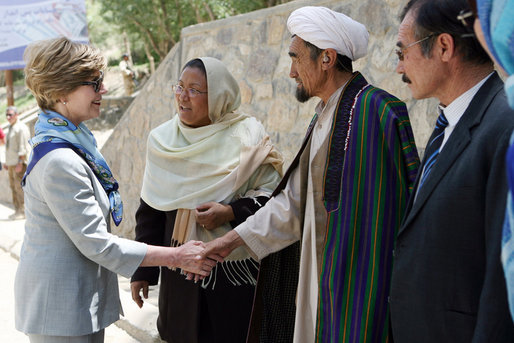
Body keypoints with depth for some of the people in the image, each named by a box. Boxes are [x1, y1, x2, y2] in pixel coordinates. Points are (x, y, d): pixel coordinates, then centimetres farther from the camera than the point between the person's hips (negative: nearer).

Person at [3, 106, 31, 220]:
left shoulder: (21, 128, -9)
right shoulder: (10, 128, 20)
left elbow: (23, 147, -16)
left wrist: (20, 163, -20)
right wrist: (6, 162, 20)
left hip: (19, 163, -9)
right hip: (11, 163, 9)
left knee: (19, 187, -11)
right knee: (13, 187, 8)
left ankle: (23, 211, -9)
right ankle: (17, 210, 12)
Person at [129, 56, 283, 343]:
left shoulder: (247, 138, -6)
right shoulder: (163, 140, 3)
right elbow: (150, 211, 8)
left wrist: (231, 213, -20)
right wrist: (142, 270, 8)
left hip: (236, 273, -2)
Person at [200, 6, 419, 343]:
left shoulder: (373, 112, -18)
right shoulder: (325, 116, 11)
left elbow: (377, 217, -22)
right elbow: (295, 200, 14)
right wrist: (232, 239, 12)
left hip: (355, 280, -8)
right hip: (320, 275, 8)